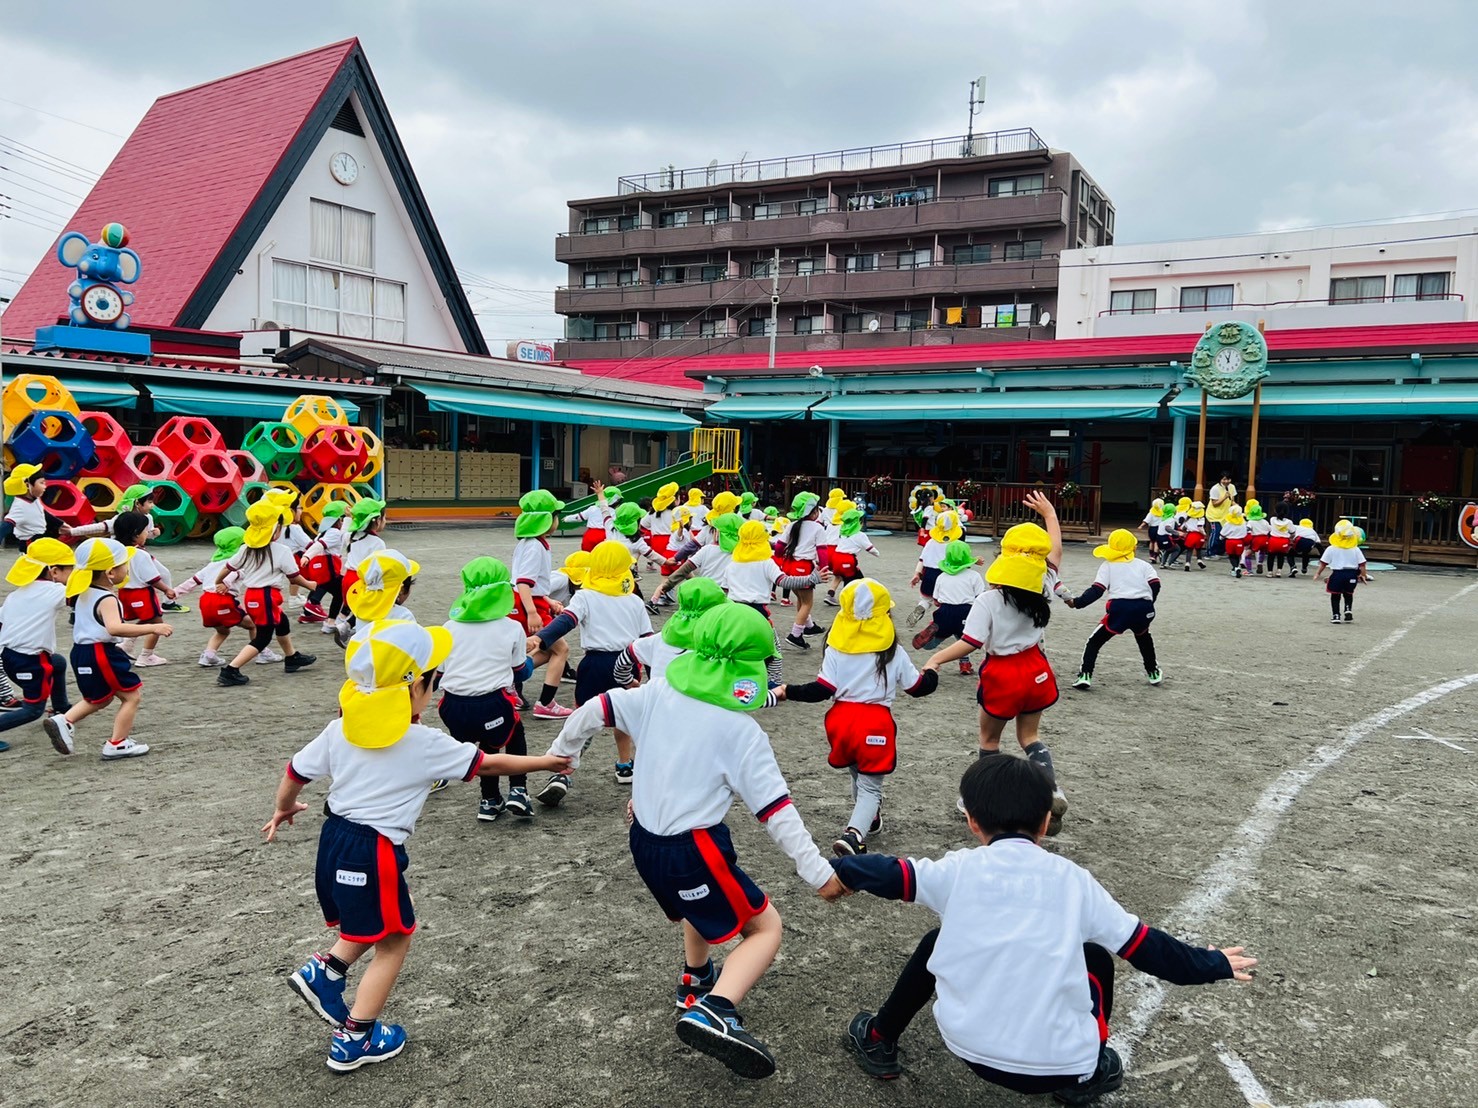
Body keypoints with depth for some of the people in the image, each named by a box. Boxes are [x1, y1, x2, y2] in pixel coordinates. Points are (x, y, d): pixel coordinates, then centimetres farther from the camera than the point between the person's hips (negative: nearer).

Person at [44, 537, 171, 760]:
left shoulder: (85, 593, 8)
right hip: (101, 654, -10)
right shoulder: (106, 599, -21)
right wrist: (153, 628, -40)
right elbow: (115, 628, -38)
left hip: (83, 652, 10)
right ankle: (117, 744, 5)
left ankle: (64, 721, 8)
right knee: (132, 695, 3)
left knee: (98, 700, 25)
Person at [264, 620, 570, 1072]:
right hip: (373, 854, -7)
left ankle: (322, 972, 18)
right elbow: (487, 764, -4)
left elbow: (296, 772, 10)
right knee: (393, 941, 13)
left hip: (334, 841, 7)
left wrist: (283, 808, 31)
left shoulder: (339, 729, 0)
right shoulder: (426, 744, -14)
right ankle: (354, 1040, 20)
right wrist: (542, 762, 10)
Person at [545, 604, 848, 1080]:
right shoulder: (741, 732, -18)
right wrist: (819, 874, -9)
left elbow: (596, 710, 5)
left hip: (645, 841, 7)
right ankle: (713, 1011, -19)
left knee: (700, 907, 34)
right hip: (693, 851, -7)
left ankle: (695, 982, 53)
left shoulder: (659, 693, -3)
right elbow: (776, 810, -16)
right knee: (766, 928, 4)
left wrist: (562, 752, 23)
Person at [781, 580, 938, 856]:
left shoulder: (835, 648, -3)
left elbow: (822, 689, -8)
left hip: (842, 719, 2)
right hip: (876, 723, -2)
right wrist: (932, 673, 30)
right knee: (870, 786, 3)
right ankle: (854, 835, -20)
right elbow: (918, 687, 10)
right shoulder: (893, 652, -1)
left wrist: (788, 691, 1)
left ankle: (868, 819, 47)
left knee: (857, 774, 28)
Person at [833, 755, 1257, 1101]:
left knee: (936, 944, 27)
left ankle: (878, 1042, 35)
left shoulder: (957, 869, -2)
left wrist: (835, 868, 23)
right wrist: (1211, 964, 26)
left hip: (968, 1047, 0)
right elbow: (1142, 946, 10)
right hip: (1059, 1061, 1)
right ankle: (1085, 1075, 29)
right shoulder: (1074, 880, 1)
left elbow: (888, 874, 5)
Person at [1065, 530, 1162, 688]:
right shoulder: (1143, 565, 19)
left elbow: (1096, 591, 0)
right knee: (1144, 638, 35)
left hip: (1119, 609, -3)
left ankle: (1085, 676, -7)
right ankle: (1154, 673, 41)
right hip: (1143, 609, 4)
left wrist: (1076, 602, -2)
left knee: (1095, 641, 8)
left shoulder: (1108, 566, 12)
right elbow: (1155, 585, 6)